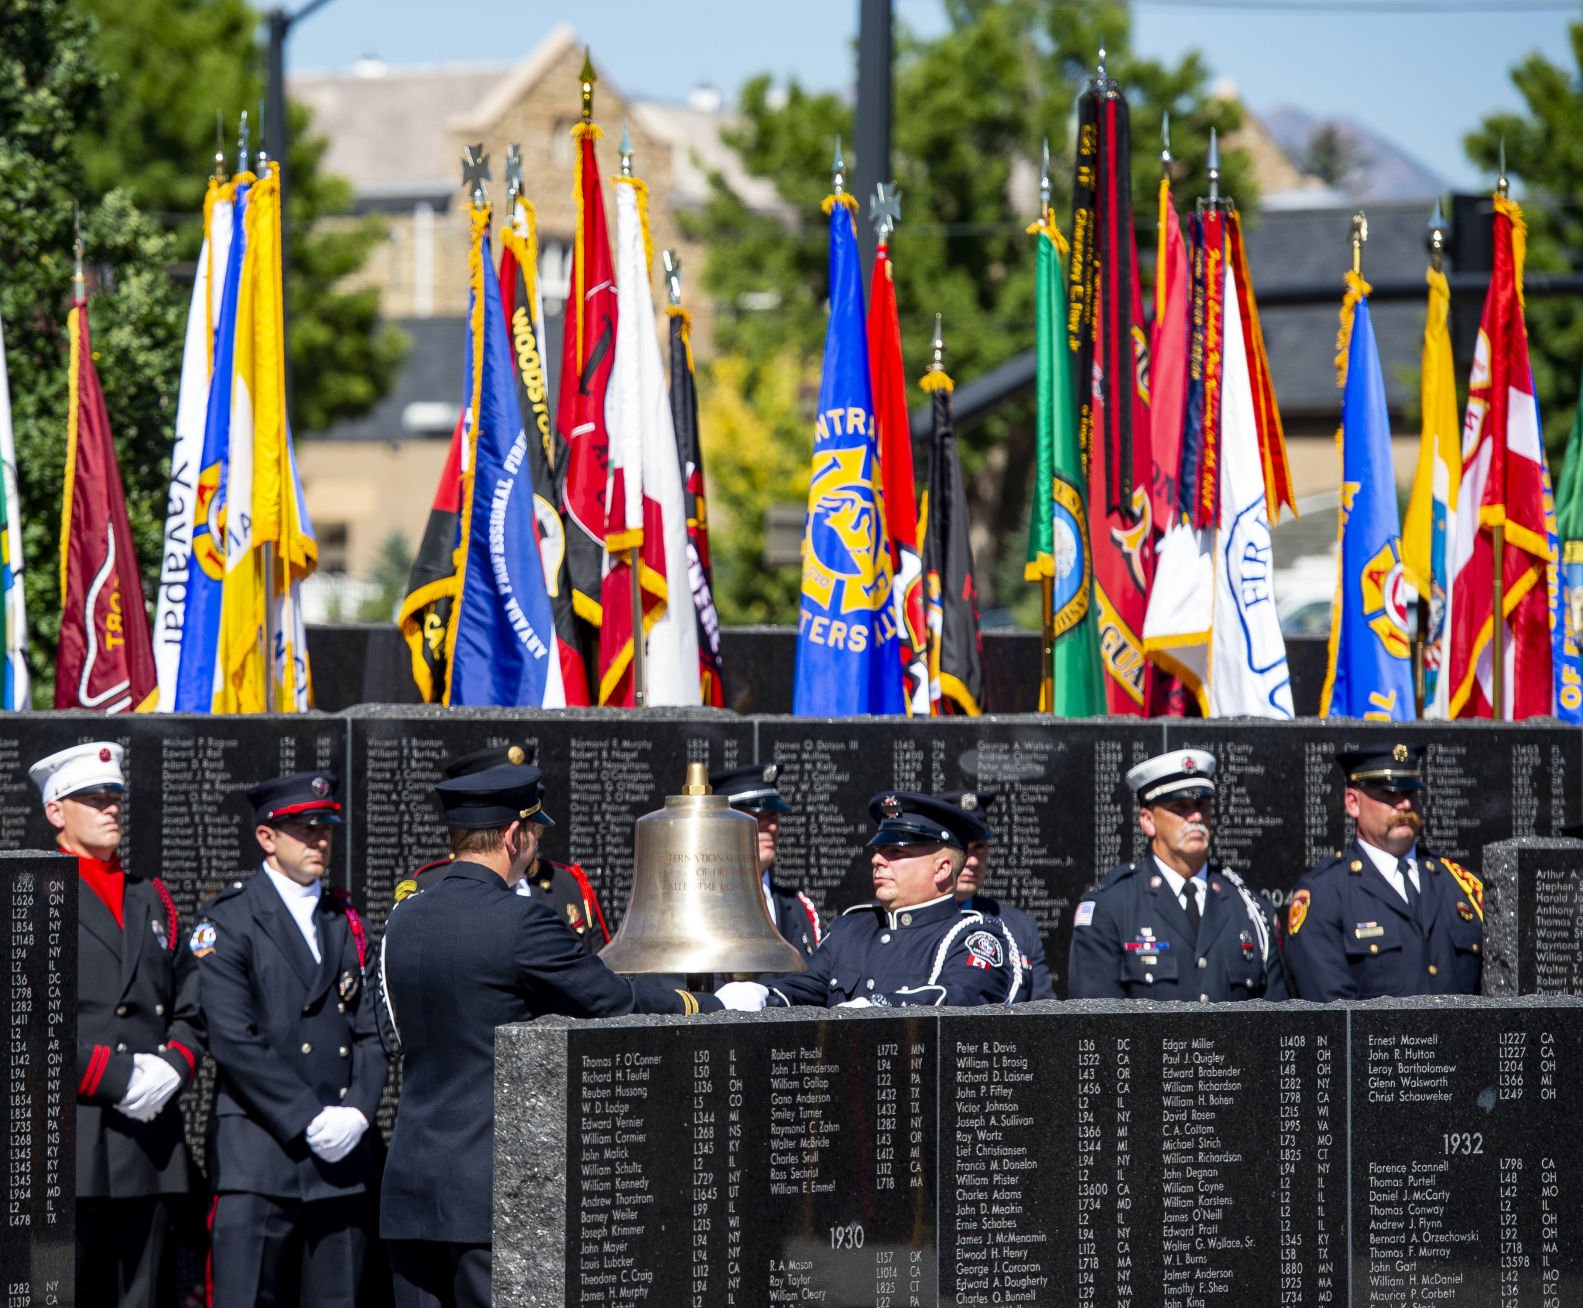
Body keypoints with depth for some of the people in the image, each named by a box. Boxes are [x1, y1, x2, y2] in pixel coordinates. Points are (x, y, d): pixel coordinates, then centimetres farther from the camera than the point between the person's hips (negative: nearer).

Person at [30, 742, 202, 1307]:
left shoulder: (153, 899, 21)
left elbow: (191, 1010, 19)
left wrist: (172, 1067, -2)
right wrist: (119, 1078, -14)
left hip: (152, 1146, 6)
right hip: (69, 1147, -6)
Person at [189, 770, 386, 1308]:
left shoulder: (346, 920, 18)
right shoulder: (227, 920, -2)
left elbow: (370, 1032, 14)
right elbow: (234, 1041, -11)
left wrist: (357, 1111, -4)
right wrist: (311, 1119, -14)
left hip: (343, 1155, 6)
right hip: (257, 1156, -5)